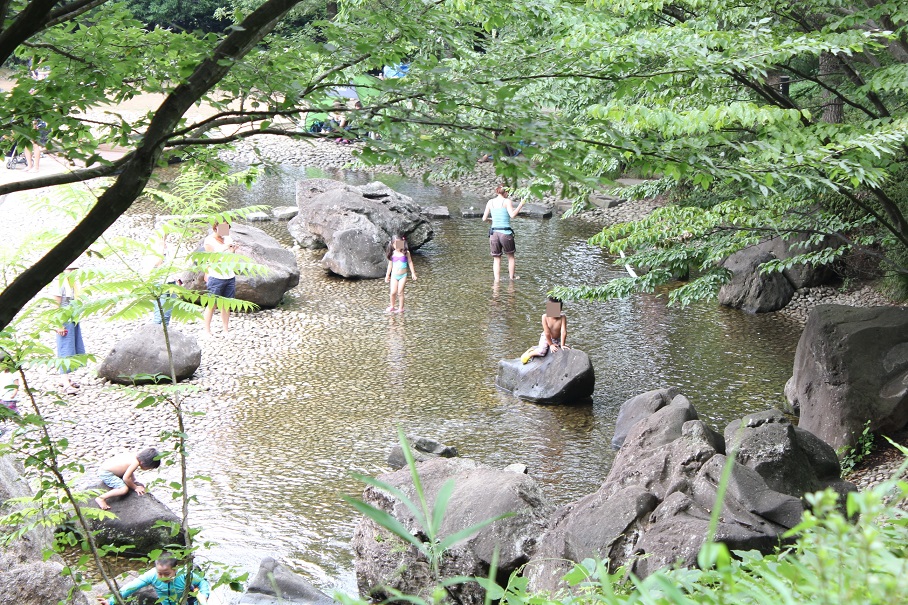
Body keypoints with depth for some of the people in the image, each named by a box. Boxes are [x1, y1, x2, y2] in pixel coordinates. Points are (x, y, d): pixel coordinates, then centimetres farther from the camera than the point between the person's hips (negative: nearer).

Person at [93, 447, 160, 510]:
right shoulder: (135, 463, -23)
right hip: (106, 473, -10)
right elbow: (126, 478, -24)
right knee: (124, 489, -24)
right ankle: (101, 498, -20)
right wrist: (135, 487, -11)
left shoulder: (135, 456, 3)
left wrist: (135, 482, 13)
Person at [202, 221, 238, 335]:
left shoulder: (228, 239, 11)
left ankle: (226, 330, 14)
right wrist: (224, 248, -19)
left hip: (230, 276, 5)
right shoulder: (209, 240, -4)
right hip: (216, 277, -5)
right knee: (212, 304, -1)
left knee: (226, 305, 8)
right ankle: (207, 331, 5)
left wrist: (232, 251, -5)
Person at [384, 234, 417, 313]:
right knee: (393, 292, -2)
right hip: (394, 275, 2)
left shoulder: (406, 253, -6)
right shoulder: (392, 254, -1)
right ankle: (392, 306, 19)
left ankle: (400, 308, 10)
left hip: (403, 275, -1)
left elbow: (410, 263, 2)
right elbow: (390, 265, 9)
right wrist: (387, 275, 15)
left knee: (400, 292, -2)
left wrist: (413, 273, 1)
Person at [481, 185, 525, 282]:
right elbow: (512, 215, -18)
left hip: (494, 233, 3)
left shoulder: (490, 202, 8)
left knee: (496, 259, 12)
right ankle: (512, 277, 28)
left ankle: (497, 280, 5)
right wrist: (521, 205, -10)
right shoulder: (507, 201, -3)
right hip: (505, 233, -3)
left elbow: (484, 218, 10)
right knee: (510, 256, 19)